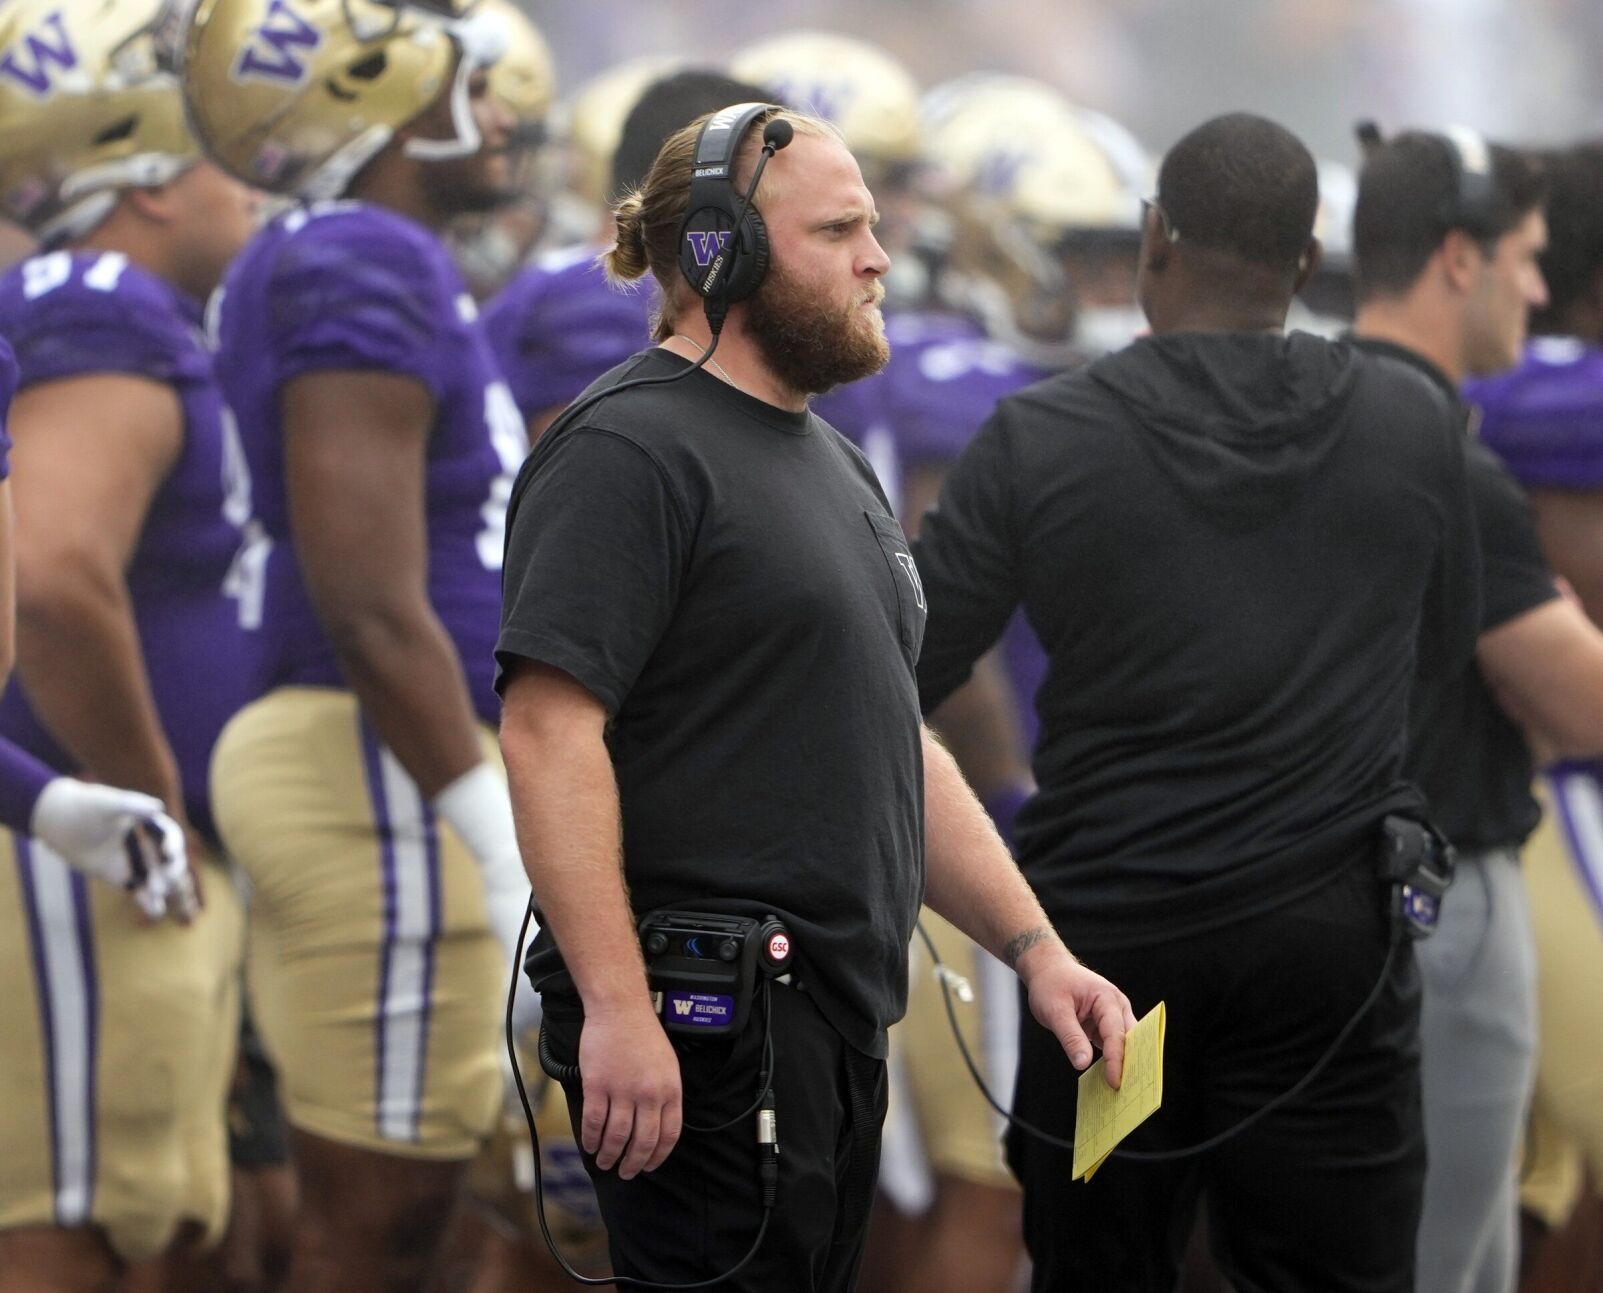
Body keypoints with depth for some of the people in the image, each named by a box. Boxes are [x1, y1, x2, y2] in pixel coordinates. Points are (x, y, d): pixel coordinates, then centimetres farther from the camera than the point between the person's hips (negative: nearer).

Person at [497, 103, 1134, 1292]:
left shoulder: (830, 465, 21)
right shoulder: (631, 454, -10)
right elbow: (549, 731, -19)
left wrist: (1035, 948, 17)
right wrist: (615, 1007, -25)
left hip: (834, 1022, 9)